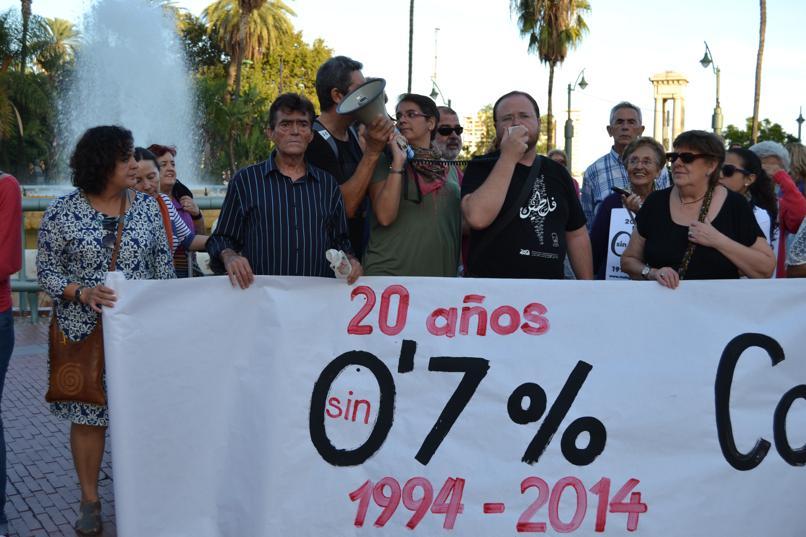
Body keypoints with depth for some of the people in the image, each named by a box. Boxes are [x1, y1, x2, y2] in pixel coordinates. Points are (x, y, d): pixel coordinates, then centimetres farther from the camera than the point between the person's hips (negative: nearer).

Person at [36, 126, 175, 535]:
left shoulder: (146, 206, 3)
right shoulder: (62, 212, -5)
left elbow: (163, 265, 7)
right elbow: (47, 273, -2)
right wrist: (83, 293, -19)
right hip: (85, 333, -2)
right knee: (88, 416, 5)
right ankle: (90, 501, 20)